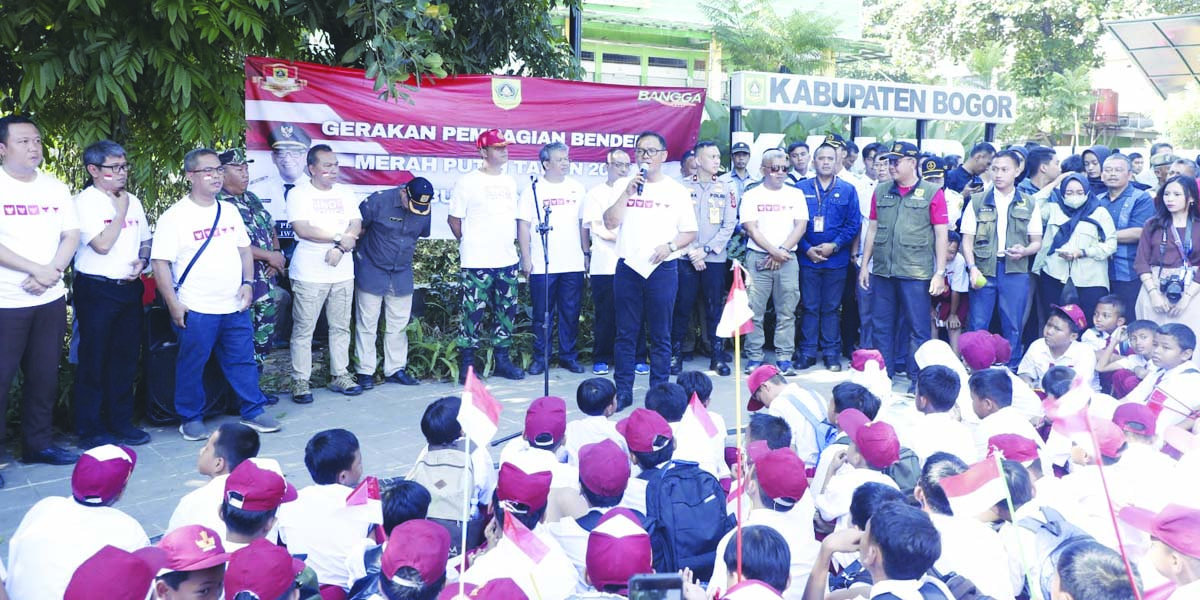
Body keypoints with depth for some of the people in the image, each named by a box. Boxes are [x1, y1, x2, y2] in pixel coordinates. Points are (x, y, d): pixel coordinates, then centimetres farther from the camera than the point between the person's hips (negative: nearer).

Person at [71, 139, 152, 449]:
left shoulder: (133, 202, 10)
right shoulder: (85, 202, -10)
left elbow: (145, 241, 20)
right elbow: (102, 244, -19)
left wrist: (141, 261, 0)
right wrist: (120, 212, -11)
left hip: (130, 288, 6)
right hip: (97, 291, -6)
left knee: (125, 358, 12)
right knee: (93, 361, 2)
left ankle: (121, 422, 23)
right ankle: (90, 429, 11)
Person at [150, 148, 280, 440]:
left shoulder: (229, 211, 10)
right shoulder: (175, 216, -8)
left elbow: (244, 249, 19)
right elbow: (160, 262, -10)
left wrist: (247, 282, 5)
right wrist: (173, 304, -14)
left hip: (235, 306, 5)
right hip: (196, 310, -5)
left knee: (243, 361, 11)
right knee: (192, 366, 5)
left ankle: (253, 412, 22)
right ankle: (191, 419, 20)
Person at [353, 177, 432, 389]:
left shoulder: (424, 210, -4)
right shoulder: (377, 201, -18)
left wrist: (405, 249, 10)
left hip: (402, 275, 4)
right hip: (371, 272, -4)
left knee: (399, 325, 9)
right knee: (367, 324, 2)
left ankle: (395, 369, 19)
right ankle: (365, 372, 9)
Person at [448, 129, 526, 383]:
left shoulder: (510, 182, 12)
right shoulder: (467, 182, -6)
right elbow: (454, 219, -2)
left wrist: (513, 249, 14)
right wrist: (470, 245, 4)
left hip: (507, 260, 6)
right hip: (477, 263, -6)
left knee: (506, 312, 10)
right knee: (473, 313, -3)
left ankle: (502, 359, 21)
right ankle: (467, 365, 6)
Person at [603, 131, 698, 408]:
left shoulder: (676, 190, 7)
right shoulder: (623, 185, 10)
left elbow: (690, 232, 5)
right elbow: (610, 222, -1)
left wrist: (670, 245, -12)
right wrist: (628, 193, -10)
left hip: (662, 268, -1)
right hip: (628, 267, 1)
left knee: (660, 335, 2)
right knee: (625, 333, 4)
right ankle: (623, 390, 11)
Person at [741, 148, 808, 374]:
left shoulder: (795, 194, 12)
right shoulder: (752, 196, 6)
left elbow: (801, 227, 4)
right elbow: (751, 229, -3)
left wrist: (782, 250, -9)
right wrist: (773, 251, -12)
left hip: (788, 259, 2)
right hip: (758, 258, -1)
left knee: (787, 312, 0)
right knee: (754, 311, -2)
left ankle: (784, 358, 6)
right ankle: (754, 358, 5)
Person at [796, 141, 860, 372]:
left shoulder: (847, 190, 5)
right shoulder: (801, 188, 5)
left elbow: (854, 223, 1)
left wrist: (834, 245, -10)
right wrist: (807, 248, -10)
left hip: (836, 259, 0)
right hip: (808, 258, 0)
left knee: (831, 308, 6)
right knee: (810, 307, 4)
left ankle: (831, 352, 14)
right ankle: (807, 352, 11)